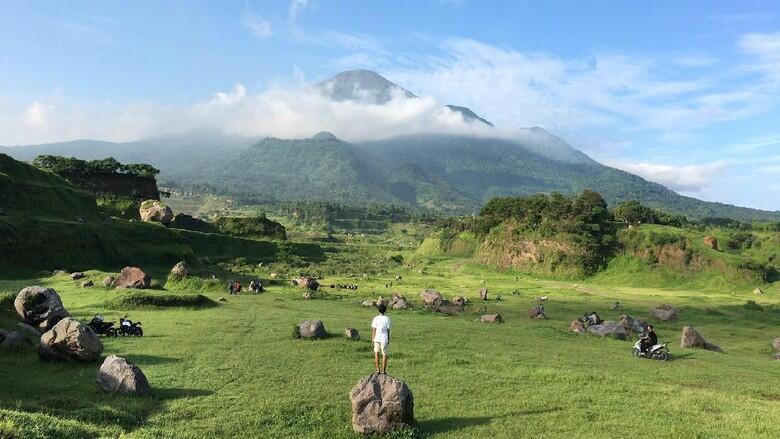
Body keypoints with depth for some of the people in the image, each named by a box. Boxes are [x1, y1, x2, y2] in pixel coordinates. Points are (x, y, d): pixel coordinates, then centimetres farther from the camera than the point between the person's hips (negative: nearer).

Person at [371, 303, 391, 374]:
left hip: (377, 338, 0)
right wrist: (388, 339, 9)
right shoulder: (387, 319, -5)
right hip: (384, 338, 0)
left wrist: (372, 339, 5)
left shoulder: (375, 319, -6)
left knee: (376, 353, 13)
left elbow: (373, 330, -5)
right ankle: (383, 370, 12)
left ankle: (377, 369, 12)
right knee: (384, 354, 9)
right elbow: (388, 330, -2)